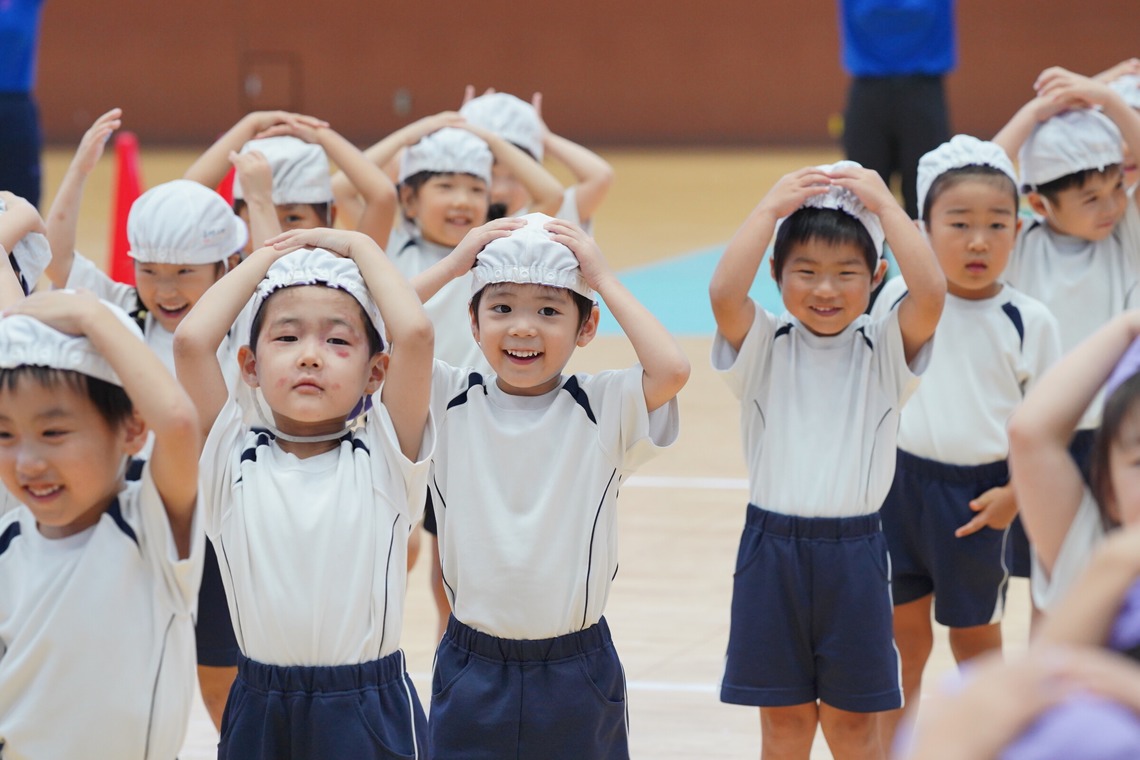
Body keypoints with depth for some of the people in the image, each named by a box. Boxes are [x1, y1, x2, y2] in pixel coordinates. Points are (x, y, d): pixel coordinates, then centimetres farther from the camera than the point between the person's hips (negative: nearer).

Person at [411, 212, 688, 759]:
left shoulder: (605, 407, -5)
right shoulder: (449, 401, -1)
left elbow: (671, 369, -24)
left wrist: (602, 278, -14)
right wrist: (451, 265, -8)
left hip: (575, 671, -1)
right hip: (471, 669, 1)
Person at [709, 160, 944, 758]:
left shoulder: (885, 348, -2)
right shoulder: (762, 346, -2)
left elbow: (929, 292, -21)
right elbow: (724, 291, -22)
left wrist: (885, 204, -16)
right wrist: (771, 207, -17)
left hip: (854, 553, 0)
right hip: (772, 548, 0)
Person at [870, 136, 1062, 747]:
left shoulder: (1029, 323, -7)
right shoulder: (901, 298, -3)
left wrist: (1015, 492, -11)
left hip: (976, 495, -2)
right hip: (900, 480, 2)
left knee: (974, 636, 12)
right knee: (902, 630, 13)